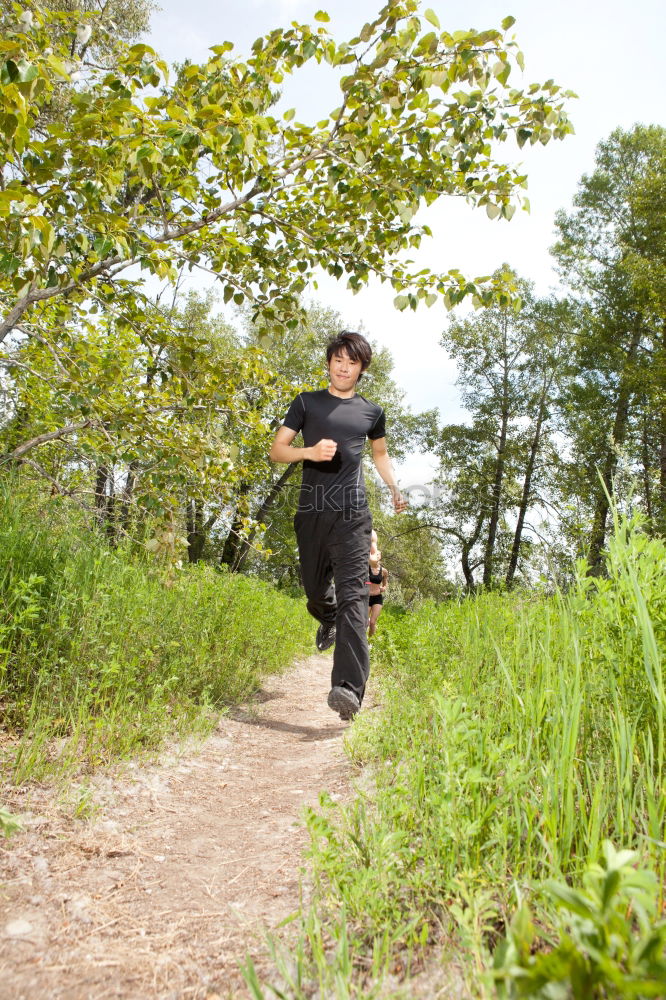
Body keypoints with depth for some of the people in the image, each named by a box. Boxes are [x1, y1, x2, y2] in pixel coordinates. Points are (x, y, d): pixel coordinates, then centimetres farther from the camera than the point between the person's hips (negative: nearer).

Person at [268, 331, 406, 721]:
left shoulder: (372, 412, 15)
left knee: (353, 593, -17)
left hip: (352, 514, -1)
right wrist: (310, 451, -13)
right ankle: (328, 621, 53)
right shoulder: (307, 402, 11)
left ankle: (349, 688, -26)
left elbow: (380, 453, 31)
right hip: (312, 512, 1)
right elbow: (276, 450, 7)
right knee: (315, 589, 15)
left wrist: (396, 489, 15)